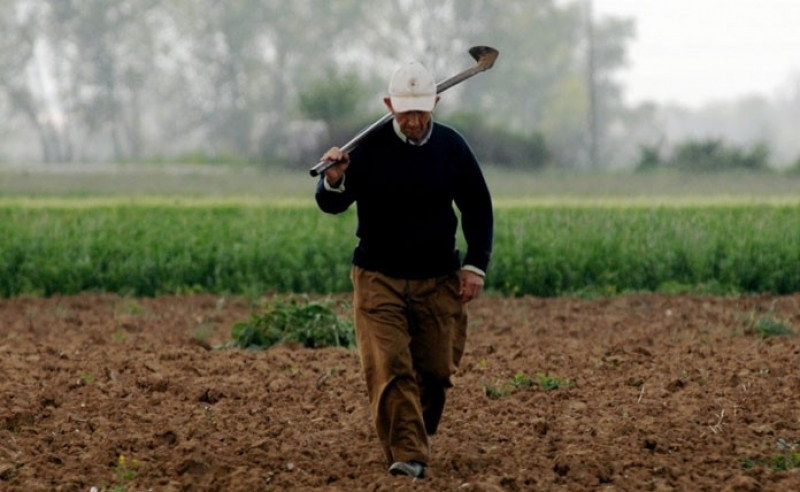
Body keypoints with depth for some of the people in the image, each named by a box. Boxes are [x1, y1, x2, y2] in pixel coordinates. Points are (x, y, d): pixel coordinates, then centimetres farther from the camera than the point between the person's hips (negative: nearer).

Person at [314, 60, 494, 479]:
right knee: (389, 368, -15)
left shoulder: (452, 147, 0)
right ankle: (407, 455, -19)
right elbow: (331, 206, -5)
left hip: (438, 282, 2)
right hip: (379, 279, -2)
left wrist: (476, 265, 3)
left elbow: (477, 208, 11)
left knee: (436, 370, 6)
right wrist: (333, 181, -28)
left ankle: (420, 433, 32)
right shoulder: (369, 147, -7)